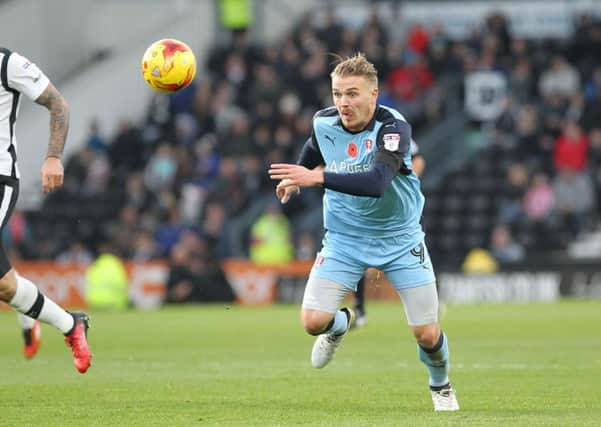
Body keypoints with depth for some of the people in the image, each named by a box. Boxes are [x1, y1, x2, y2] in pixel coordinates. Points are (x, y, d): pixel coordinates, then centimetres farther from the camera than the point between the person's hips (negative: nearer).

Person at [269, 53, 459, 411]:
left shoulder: (393, 127, -25)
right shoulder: (324, 123, -10)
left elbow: (377, 182, -43)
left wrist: (317, 178, -47)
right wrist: (296, 177, 12)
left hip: (399, 238, -3)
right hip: (345, 237, 3)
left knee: (427, 333, -2)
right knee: (314, 321, -14)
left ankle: (441, 386, 33)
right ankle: (340, 325, 25)